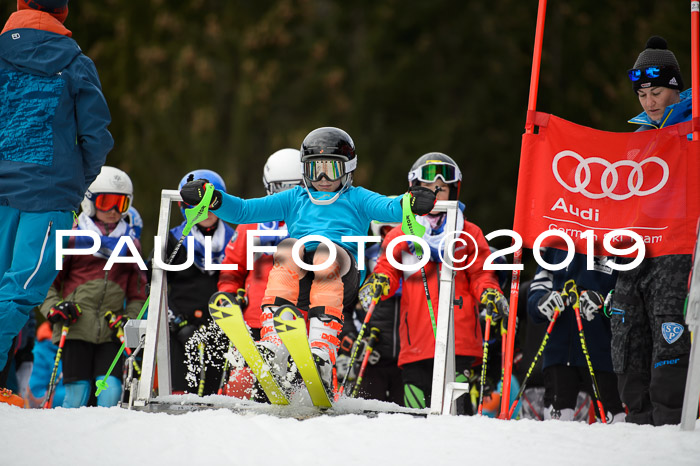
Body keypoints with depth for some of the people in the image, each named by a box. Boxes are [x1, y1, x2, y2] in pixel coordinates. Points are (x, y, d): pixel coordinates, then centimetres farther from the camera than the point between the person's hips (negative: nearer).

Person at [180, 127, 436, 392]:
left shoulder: (356, 199, 28)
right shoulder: (294, 199, 34)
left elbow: (390, 209, 8)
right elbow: (243, 211, 27)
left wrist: (411, 204, -14)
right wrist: (212, 199, 8)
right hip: (299, 277, 2)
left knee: (327, 251, -35)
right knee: (288, 248, -31)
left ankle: (322, 354, -50)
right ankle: (273, 348, -46)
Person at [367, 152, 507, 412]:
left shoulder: (469, 235, 13)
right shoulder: (401, 235, 15)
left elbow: (480, 273, 12)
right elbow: (387, 268, 12)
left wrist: (489, 292, -9)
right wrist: (378, 283, -10)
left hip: (458, 332, -1)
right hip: (417, 338, 1)